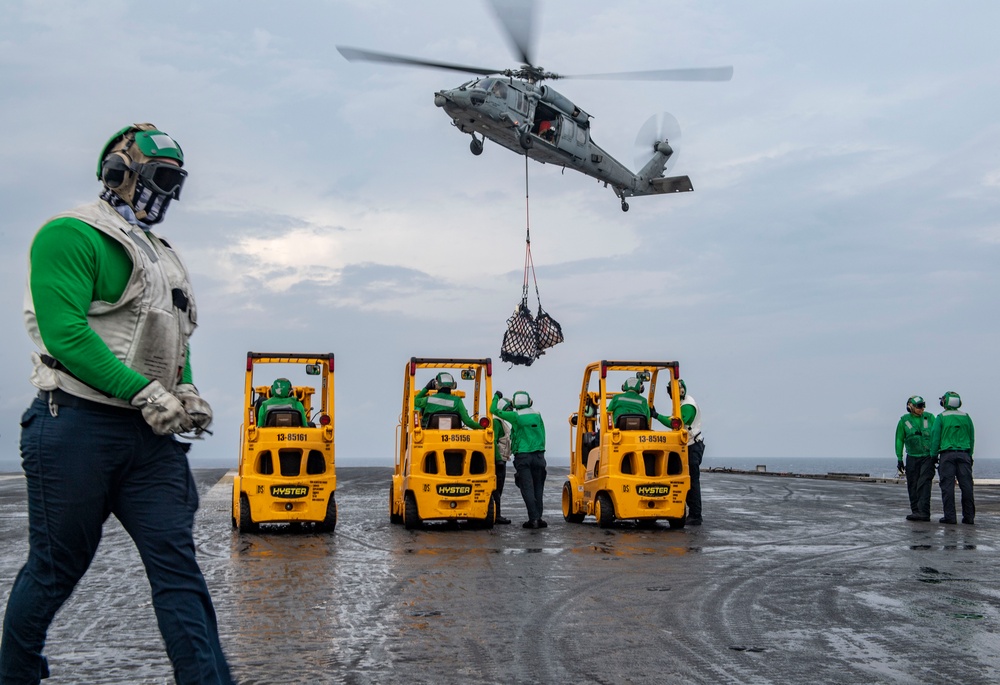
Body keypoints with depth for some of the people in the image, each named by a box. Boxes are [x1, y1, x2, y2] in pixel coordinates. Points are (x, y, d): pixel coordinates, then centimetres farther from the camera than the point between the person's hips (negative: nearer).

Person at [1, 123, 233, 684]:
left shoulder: (163, 255, 21)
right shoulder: (71, 235, -5)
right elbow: (65, 333, -17)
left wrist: (185, 393, 5)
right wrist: (144, 392, -20)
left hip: (149, 435, 7)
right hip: (77, 427, -7)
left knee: (177, 563, -2)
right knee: (56, 568, 5)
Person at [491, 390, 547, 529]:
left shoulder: (515, 417, -6)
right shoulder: (537, 415, 5)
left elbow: (494, 410, -1)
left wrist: (496, 397, 16)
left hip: (522, 457, -3)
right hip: (538, 455, 3)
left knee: (527, 488, -3)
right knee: (538, 488, 8)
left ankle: (534, 518, -10)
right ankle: (538, 518, 6)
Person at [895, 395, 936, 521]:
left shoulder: (929, 417, 1)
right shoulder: (904, 420, 0)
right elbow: (899, 440, 5)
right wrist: (899, 458, 2)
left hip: (928, 457, -1)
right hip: (912, 458, 2)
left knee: (924, 483, -13)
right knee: (912, 486, 3)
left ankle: (924, 512, -18)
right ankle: (915, 511, 12)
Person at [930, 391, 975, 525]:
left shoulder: (941, 417, -1)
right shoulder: (966, 417, 9)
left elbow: (935, 437, -3)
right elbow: (972, 438, 12)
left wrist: (933, 455, 5)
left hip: (947, 455, -3)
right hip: (964, 454, 3)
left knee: (947, 485, -1)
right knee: (966, 485, 4)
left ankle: (950, 516, -4)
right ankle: (969, 516, 5)